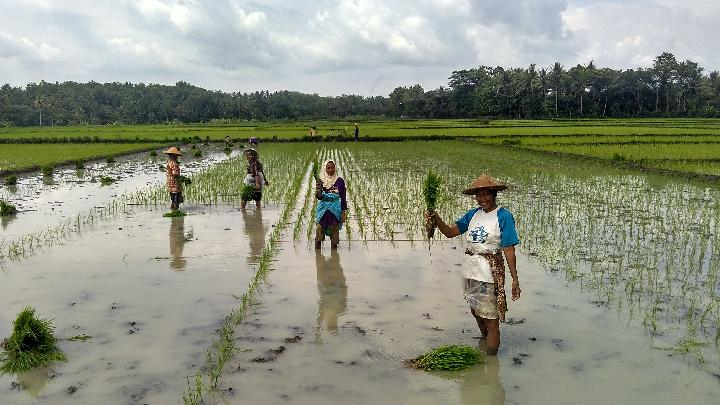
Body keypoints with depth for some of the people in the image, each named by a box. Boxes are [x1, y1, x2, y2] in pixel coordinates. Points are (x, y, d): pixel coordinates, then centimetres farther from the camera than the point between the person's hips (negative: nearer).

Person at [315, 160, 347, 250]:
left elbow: (343, 197, 2)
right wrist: (318, 191, -29)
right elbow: (319, 197, -8)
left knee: (334, 233, 3)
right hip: (323, 209, 1)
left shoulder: (340, 181, -1)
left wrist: (344, 212, 0)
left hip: (335, 210, -1)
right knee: (319, 231, 1)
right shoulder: (320, 181, 0)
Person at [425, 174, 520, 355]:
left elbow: (509, 250, -14)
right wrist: (437, 219, -17)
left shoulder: (504, 216, -12)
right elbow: (450, 232, 1)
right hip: (470, 271, 7)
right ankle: (485, 341, 49)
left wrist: (515, 279, -14)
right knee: (476, 311, 24)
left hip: (490, 274, -7)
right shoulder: (473, 214, 5)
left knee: (491, 319, 0)